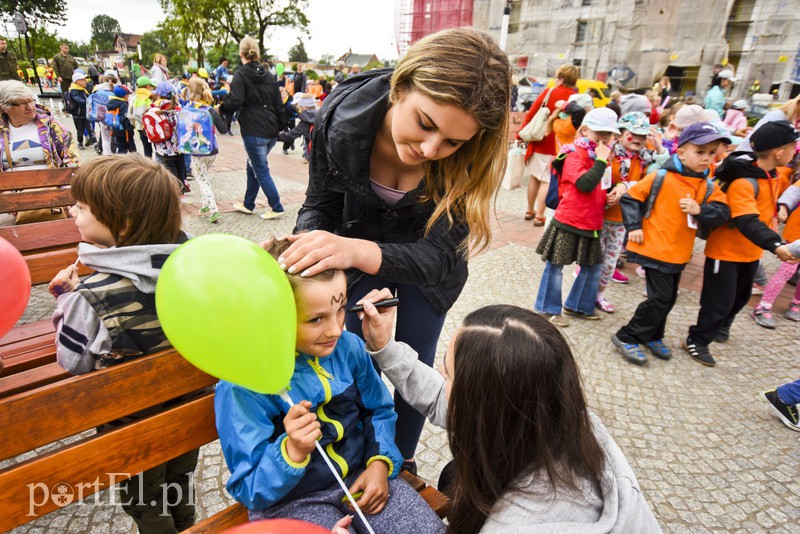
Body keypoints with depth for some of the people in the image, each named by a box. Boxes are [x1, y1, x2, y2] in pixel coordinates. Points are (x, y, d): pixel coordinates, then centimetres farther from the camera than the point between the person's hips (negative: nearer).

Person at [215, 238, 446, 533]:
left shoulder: (348, 346, -9)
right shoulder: (242, 387, -23)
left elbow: (379, 411, 7)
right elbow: (250, 492, -17)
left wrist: (380, 462, -8)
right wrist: (293, 451, -36)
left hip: (360, 474, 4)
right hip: (290, 499, -3)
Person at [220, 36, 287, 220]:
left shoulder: (240, 74, -6)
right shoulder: (269, 76, 12)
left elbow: (235, 102, -18)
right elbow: (279, 105, 12)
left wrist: (221, 108, 1)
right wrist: (281, 128, 19)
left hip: (253, 132, -7)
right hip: (271, 132, 7)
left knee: (261, 171, 2)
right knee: (253, 166, 19)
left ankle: (277, 208, 3)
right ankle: (248, 204, 28)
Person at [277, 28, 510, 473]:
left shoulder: (471, 159, -32)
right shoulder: (341, 116, -29)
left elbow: (438, 256, -33)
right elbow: (319, 205, -14)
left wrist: (358, 251, -50)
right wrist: (304, 248, -36)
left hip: (426, 263, 0)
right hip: (357, 242, 1)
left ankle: (404, 459, 42)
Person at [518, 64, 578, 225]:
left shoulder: (548, 92, 0)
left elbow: (531, 113, 0)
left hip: (539, 141, 3)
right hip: (556, 145, -2)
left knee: (535, 177, 14)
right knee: (547, 180, 2)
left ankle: (530, 211, 25)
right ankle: (539, 215, 2)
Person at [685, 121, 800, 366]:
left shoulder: (770, 176, 4)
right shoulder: (744, 182, -27)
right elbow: (747, 223, -36)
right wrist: (776, 246, -43)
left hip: (750, 252, 9)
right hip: (726, 251, -9)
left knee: (741, 296, 24)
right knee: (719, 301, -2)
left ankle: (721, 326, 46)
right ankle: (697, 341, 14)